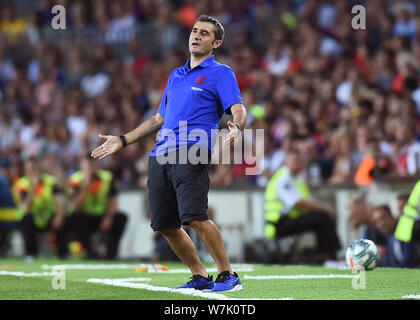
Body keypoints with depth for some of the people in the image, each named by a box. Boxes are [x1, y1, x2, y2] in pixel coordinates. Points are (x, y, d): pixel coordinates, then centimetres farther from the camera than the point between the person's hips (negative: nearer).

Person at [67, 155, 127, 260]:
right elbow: (76, 206, -20)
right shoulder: (76, 179, -11)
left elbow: (113, 201, -5)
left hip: (101, 216, 2)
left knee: (121, 218, -24)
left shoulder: (108, 178, -3)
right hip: (84, 218, -2)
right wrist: (86, 186, -29)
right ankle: (90, 250, -28)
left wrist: (108, 218, -21)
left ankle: (111, 252, -18)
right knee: (75, 217, -35)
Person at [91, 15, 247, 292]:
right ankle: (200, 277, 15)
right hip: (161, 156, 7)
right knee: (165, 225, 3)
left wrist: (236, 127, -31)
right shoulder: (176, 75, 27)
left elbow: (239, 109, -7)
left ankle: (228, 275, -12)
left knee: (195, 217, -22)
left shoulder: (221, 73, 7)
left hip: (192, 153, -7)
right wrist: (122, 141, 30)